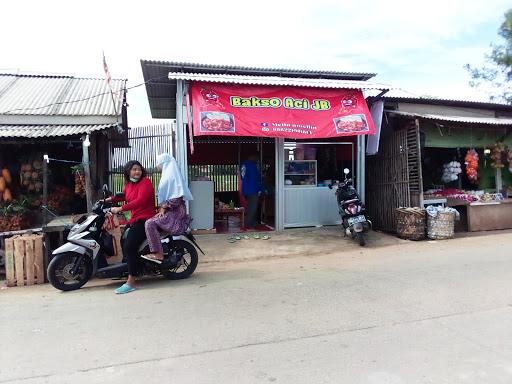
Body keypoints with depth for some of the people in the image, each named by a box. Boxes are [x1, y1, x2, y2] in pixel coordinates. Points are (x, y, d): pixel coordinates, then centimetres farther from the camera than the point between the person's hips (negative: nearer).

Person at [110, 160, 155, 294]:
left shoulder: (145, 182, -11)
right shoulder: (129, 184, 14)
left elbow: (140, 201, -24)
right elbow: (124, 195, 34)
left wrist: (120, 209, -25)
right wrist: (109, 200, 18)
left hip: (145, 219, -10)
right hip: (134, 219, 10)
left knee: (129, 246, -22)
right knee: (123, 242, 19)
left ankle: (131, 282, -20)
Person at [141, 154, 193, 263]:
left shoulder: (171, 175, -12)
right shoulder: (167, 175, 19)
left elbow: (177, 197, -21)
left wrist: (164, 207, -15)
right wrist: (162, 207, 10)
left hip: (174, 213, -11)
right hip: (170, 211, 11)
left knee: (150, 223, -20)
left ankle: (158, 254, -19)